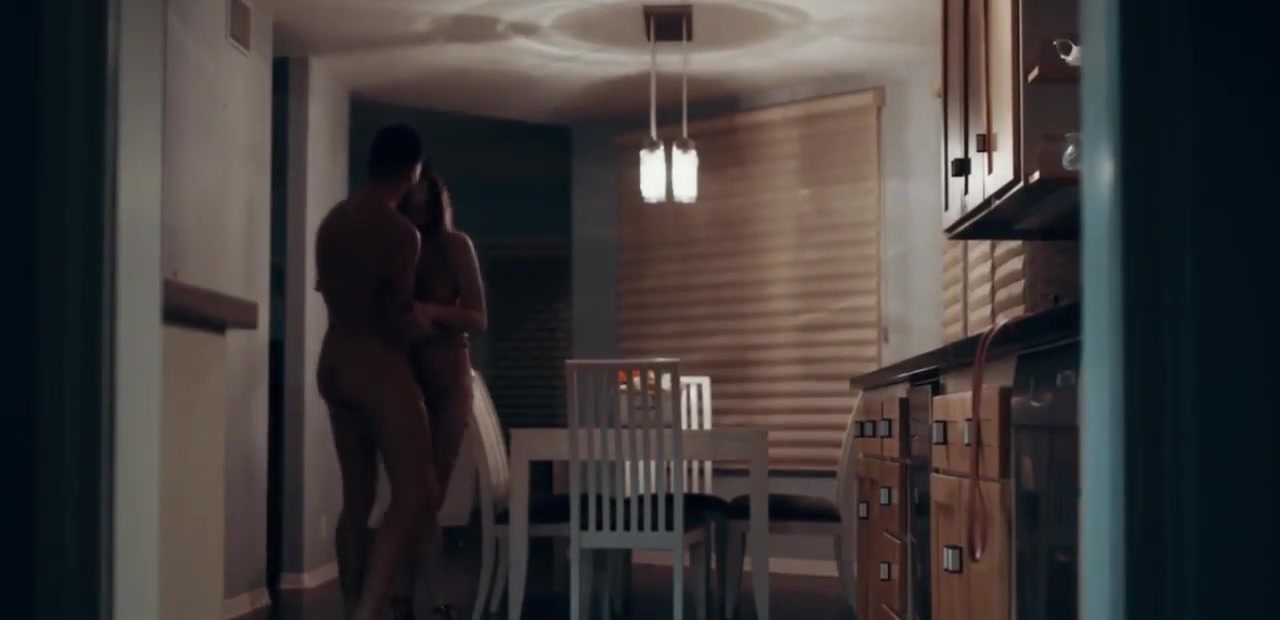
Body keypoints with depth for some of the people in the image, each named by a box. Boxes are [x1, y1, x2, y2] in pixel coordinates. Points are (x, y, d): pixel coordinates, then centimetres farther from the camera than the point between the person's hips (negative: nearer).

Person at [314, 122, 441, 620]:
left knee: (357, 498, 12)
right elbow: (399, 323, -17)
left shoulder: (333, 220, 9)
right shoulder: (400, 232, -15)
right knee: (417, 496, -9)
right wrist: (426, 323, 5)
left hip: (334, 362, 9)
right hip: (378, 366, -8)